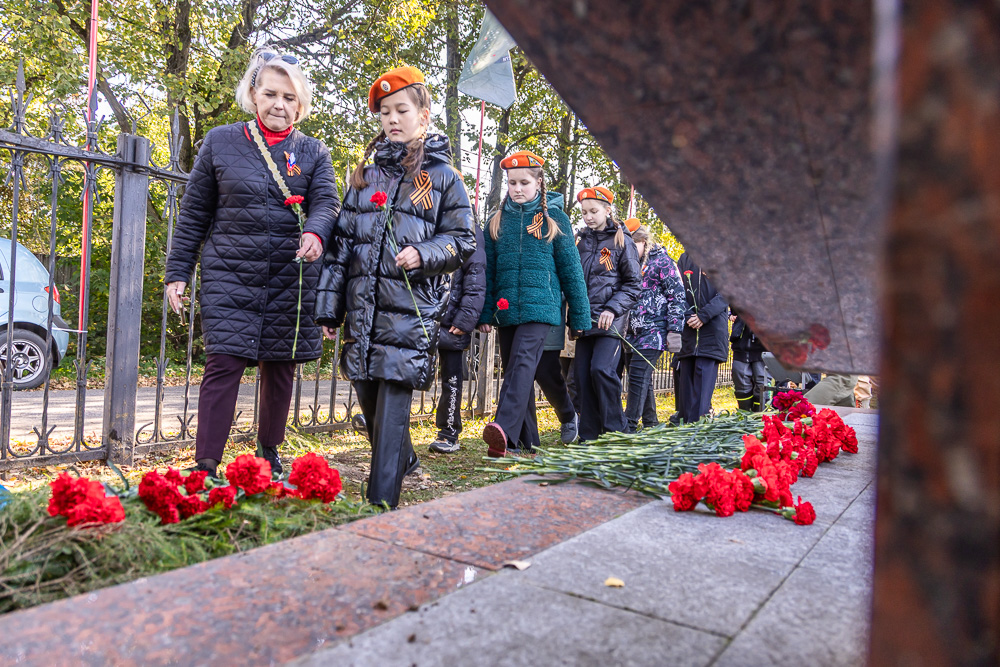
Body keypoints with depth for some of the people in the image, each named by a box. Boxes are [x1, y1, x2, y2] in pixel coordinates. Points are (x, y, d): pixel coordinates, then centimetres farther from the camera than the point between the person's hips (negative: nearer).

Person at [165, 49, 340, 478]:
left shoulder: (314, 152, 9)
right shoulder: (220, 142, 7)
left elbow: (326, 202, -3)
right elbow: (194, 214, 9)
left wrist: (315, 233, -27)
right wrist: (178, 272, 5)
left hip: (290, 279, 1)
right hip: (230, 274, -1)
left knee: (280, 369, 9)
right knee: (224, 364, -8)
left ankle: (269, 455, 28)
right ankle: (205, 467, 1)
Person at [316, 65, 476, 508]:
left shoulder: (443, 177, 5)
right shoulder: (365, 176, 16)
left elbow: (463, 242, 4)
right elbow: (341, 242, 13)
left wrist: (423, 254, -16)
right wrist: (329, 306, 8)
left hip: (411, 309, -4)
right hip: (363, 306, 5)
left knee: (393, 401, -8)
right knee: (368, 399, 12)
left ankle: (381, 505, -3)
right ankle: (403, 459, 38)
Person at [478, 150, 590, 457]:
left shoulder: (555, 218, 5)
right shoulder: (498, 220, 13)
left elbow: (570, 269, 5)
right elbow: (487, 269, 13)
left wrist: (580, 316, 4)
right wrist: (485, 313, 7)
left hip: (540, 306, -4)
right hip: (506, 309, 4)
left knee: (523, 361, -23)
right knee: (514, 369, 7)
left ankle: (504, 429, -37)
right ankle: (526, 444, 17)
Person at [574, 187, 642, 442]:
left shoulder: (622, 241, 1)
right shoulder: (581, 240, 15)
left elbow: (634, 284, -1)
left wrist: (613, 309, -13)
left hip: (610, 320, -5)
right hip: (585, 319, 5)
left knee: (601, 369, -19)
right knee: (583, 376, 1)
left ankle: (615, 431, -4)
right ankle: (589, 436, 9)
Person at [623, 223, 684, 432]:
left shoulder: (662, 261, -4)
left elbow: (677, 296, -8)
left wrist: (674, 330, -14)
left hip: (653, 330, -7)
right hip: (633, 331, 7)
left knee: (639, 377, -12)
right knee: (642, 380, 10)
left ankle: (629, 428, -11)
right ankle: (651, 424, 20)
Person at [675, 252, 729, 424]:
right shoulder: (685, 259, 12)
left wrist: (703, 315, -16)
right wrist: (687, 316, -8)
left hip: (712, 327, -3)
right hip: (687, 327, 3)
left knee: (705, 373, -8)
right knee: (685, 374, 3)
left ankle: (696, 422, -8)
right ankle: (683, 421, 8)